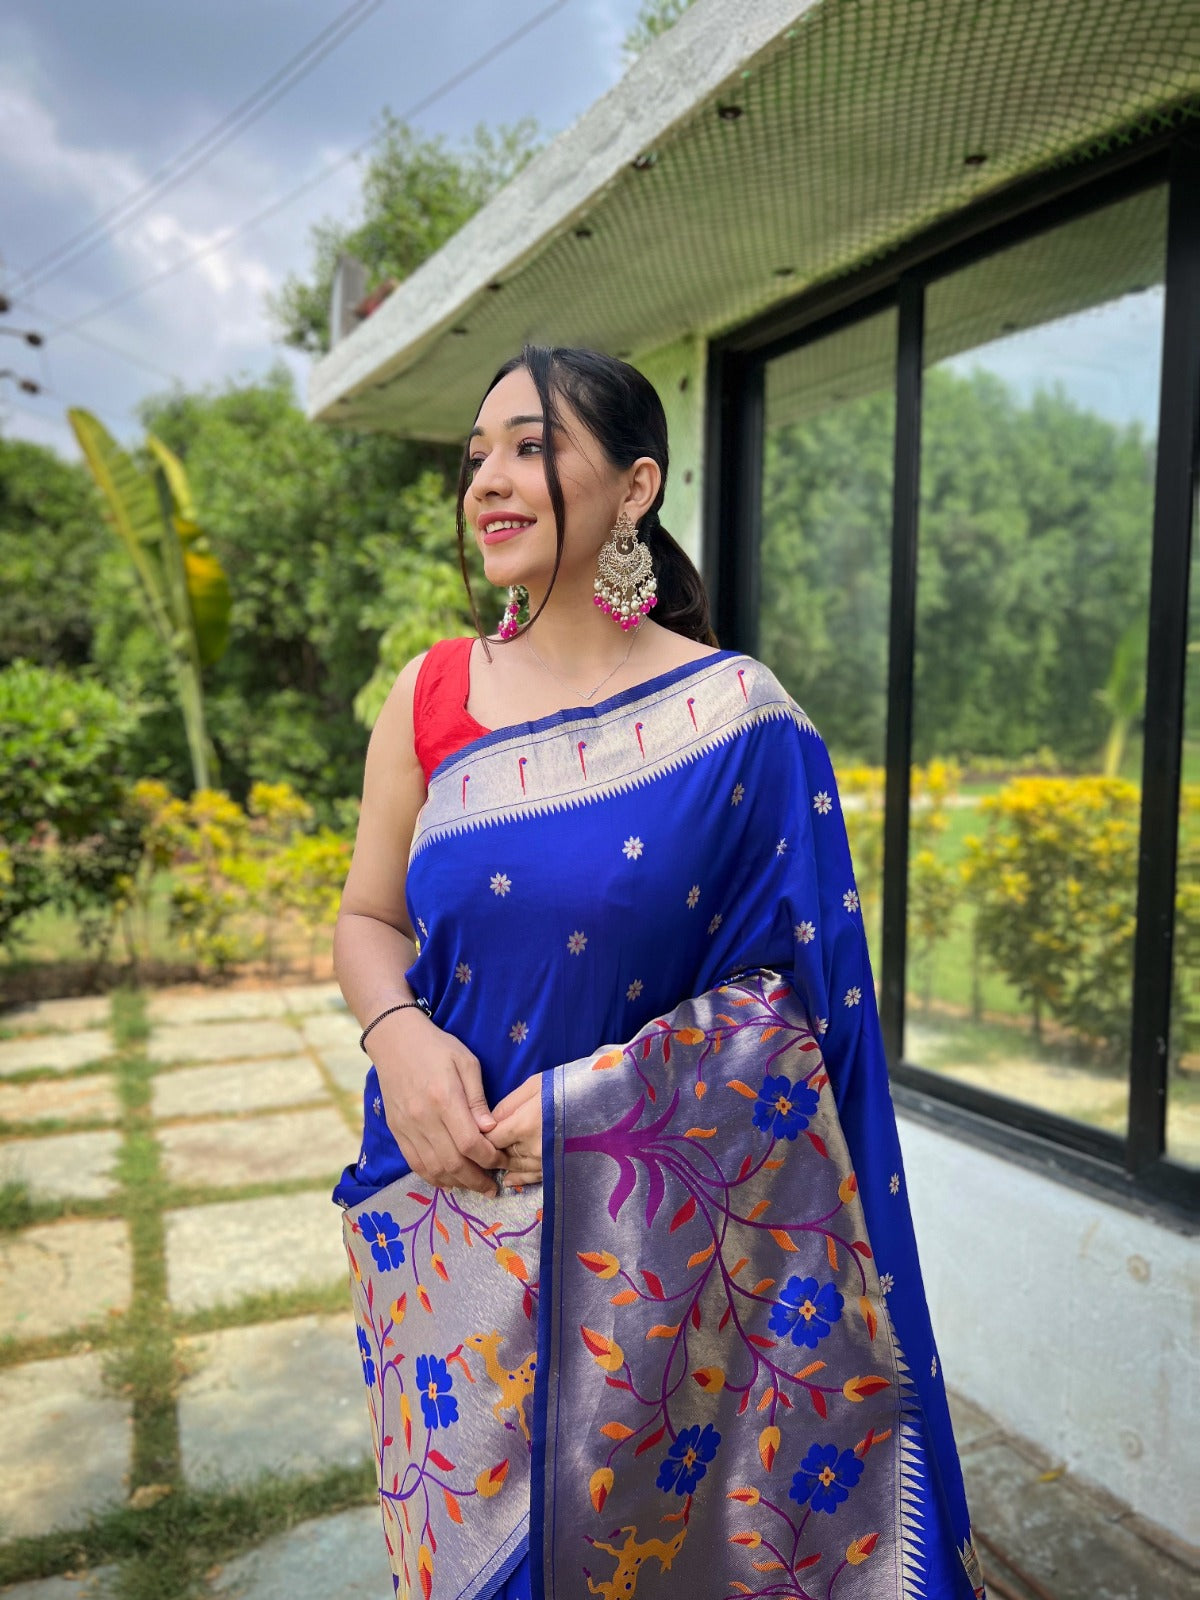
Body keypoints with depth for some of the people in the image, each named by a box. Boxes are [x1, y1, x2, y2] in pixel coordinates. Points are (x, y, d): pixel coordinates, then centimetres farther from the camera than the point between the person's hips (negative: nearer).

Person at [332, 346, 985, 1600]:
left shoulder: (736, 715, -10)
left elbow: (786, 993, -8)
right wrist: (397, 1031, -15)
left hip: (655, 1230, -2)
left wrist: (594, 1095, -19)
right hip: (452, 1224, 3)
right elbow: (367, 917, 6)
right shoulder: (431, 695, 0)